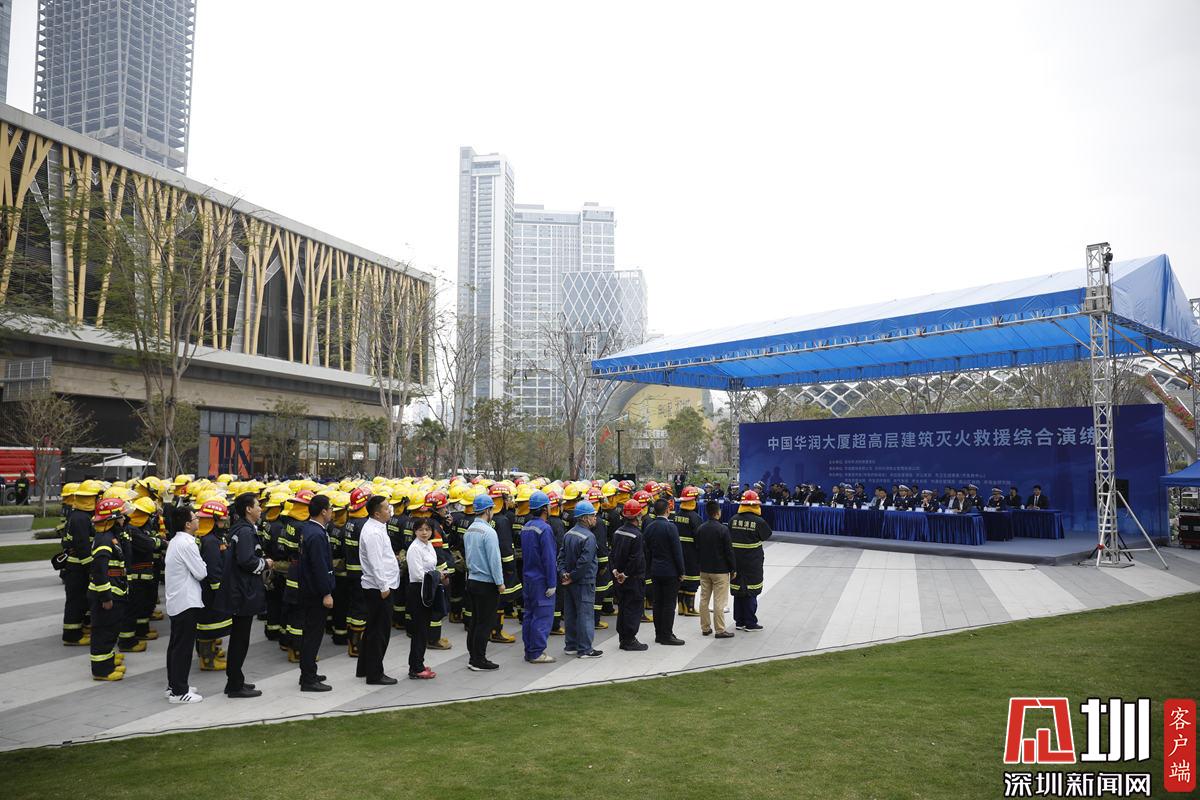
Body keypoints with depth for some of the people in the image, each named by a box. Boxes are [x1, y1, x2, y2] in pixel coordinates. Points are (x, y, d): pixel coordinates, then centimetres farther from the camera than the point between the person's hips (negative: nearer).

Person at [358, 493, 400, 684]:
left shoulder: (377, 527, 13)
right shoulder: (373, 532, -19)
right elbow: (376, 563, -23)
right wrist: (384, 587, -21)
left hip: (375, 587, 10)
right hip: (379, 587, -10)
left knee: (371, 629, 18)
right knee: (379, 631, -3)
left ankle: (364, 668, 29)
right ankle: (375, 674, 4)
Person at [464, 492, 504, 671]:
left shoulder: (469, 530, 8)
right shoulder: (488, 532, -18)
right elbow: (494, 560, -18)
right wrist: (500, 582, -11)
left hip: (472, 580, 9)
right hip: (486, 583, -9)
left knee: (475, 621, 15)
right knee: (485, 623, -1)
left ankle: (473, 658, 21)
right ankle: (479, 661, 3)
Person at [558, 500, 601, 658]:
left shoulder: (568, 534, 8)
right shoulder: (588, 537, -18)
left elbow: (561, 556, 6)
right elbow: (584, 562, -23)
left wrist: (564, 573, -2)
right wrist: (572, 577, -14)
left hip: (571, 583, 8)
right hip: (584, 582, -8)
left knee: (570, 614, 14)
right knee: (585, 614, -1)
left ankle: (571, 646, 22)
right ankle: (585, 649, 4)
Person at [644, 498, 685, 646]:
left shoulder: (648, 527, 3)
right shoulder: (670, 527, -16)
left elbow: (647, 550, 10)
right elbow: (677, 551, -14)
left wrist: (650, 567, 17)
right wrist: (681, 571, -6)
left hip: (655, 571, 6)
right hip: (670, 571, -6)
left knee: (658, 602, 12)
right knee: (669, 604, -1)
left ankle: (659, 634, 18)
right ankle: (667, 635, 2)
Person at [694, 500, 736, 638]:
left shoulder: (700, 529, 3)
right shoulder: (723, 529, -15)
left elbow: (697, 549, 9)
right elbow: (729, 551, -12)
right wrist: (733, 569, -3)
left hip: (704, 570, 6)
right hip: (720, 570, -6)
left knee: (704, 599, 11)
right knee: (719, 601, -1)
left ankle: (705, 628, 18)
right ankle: (720, 630, 3)